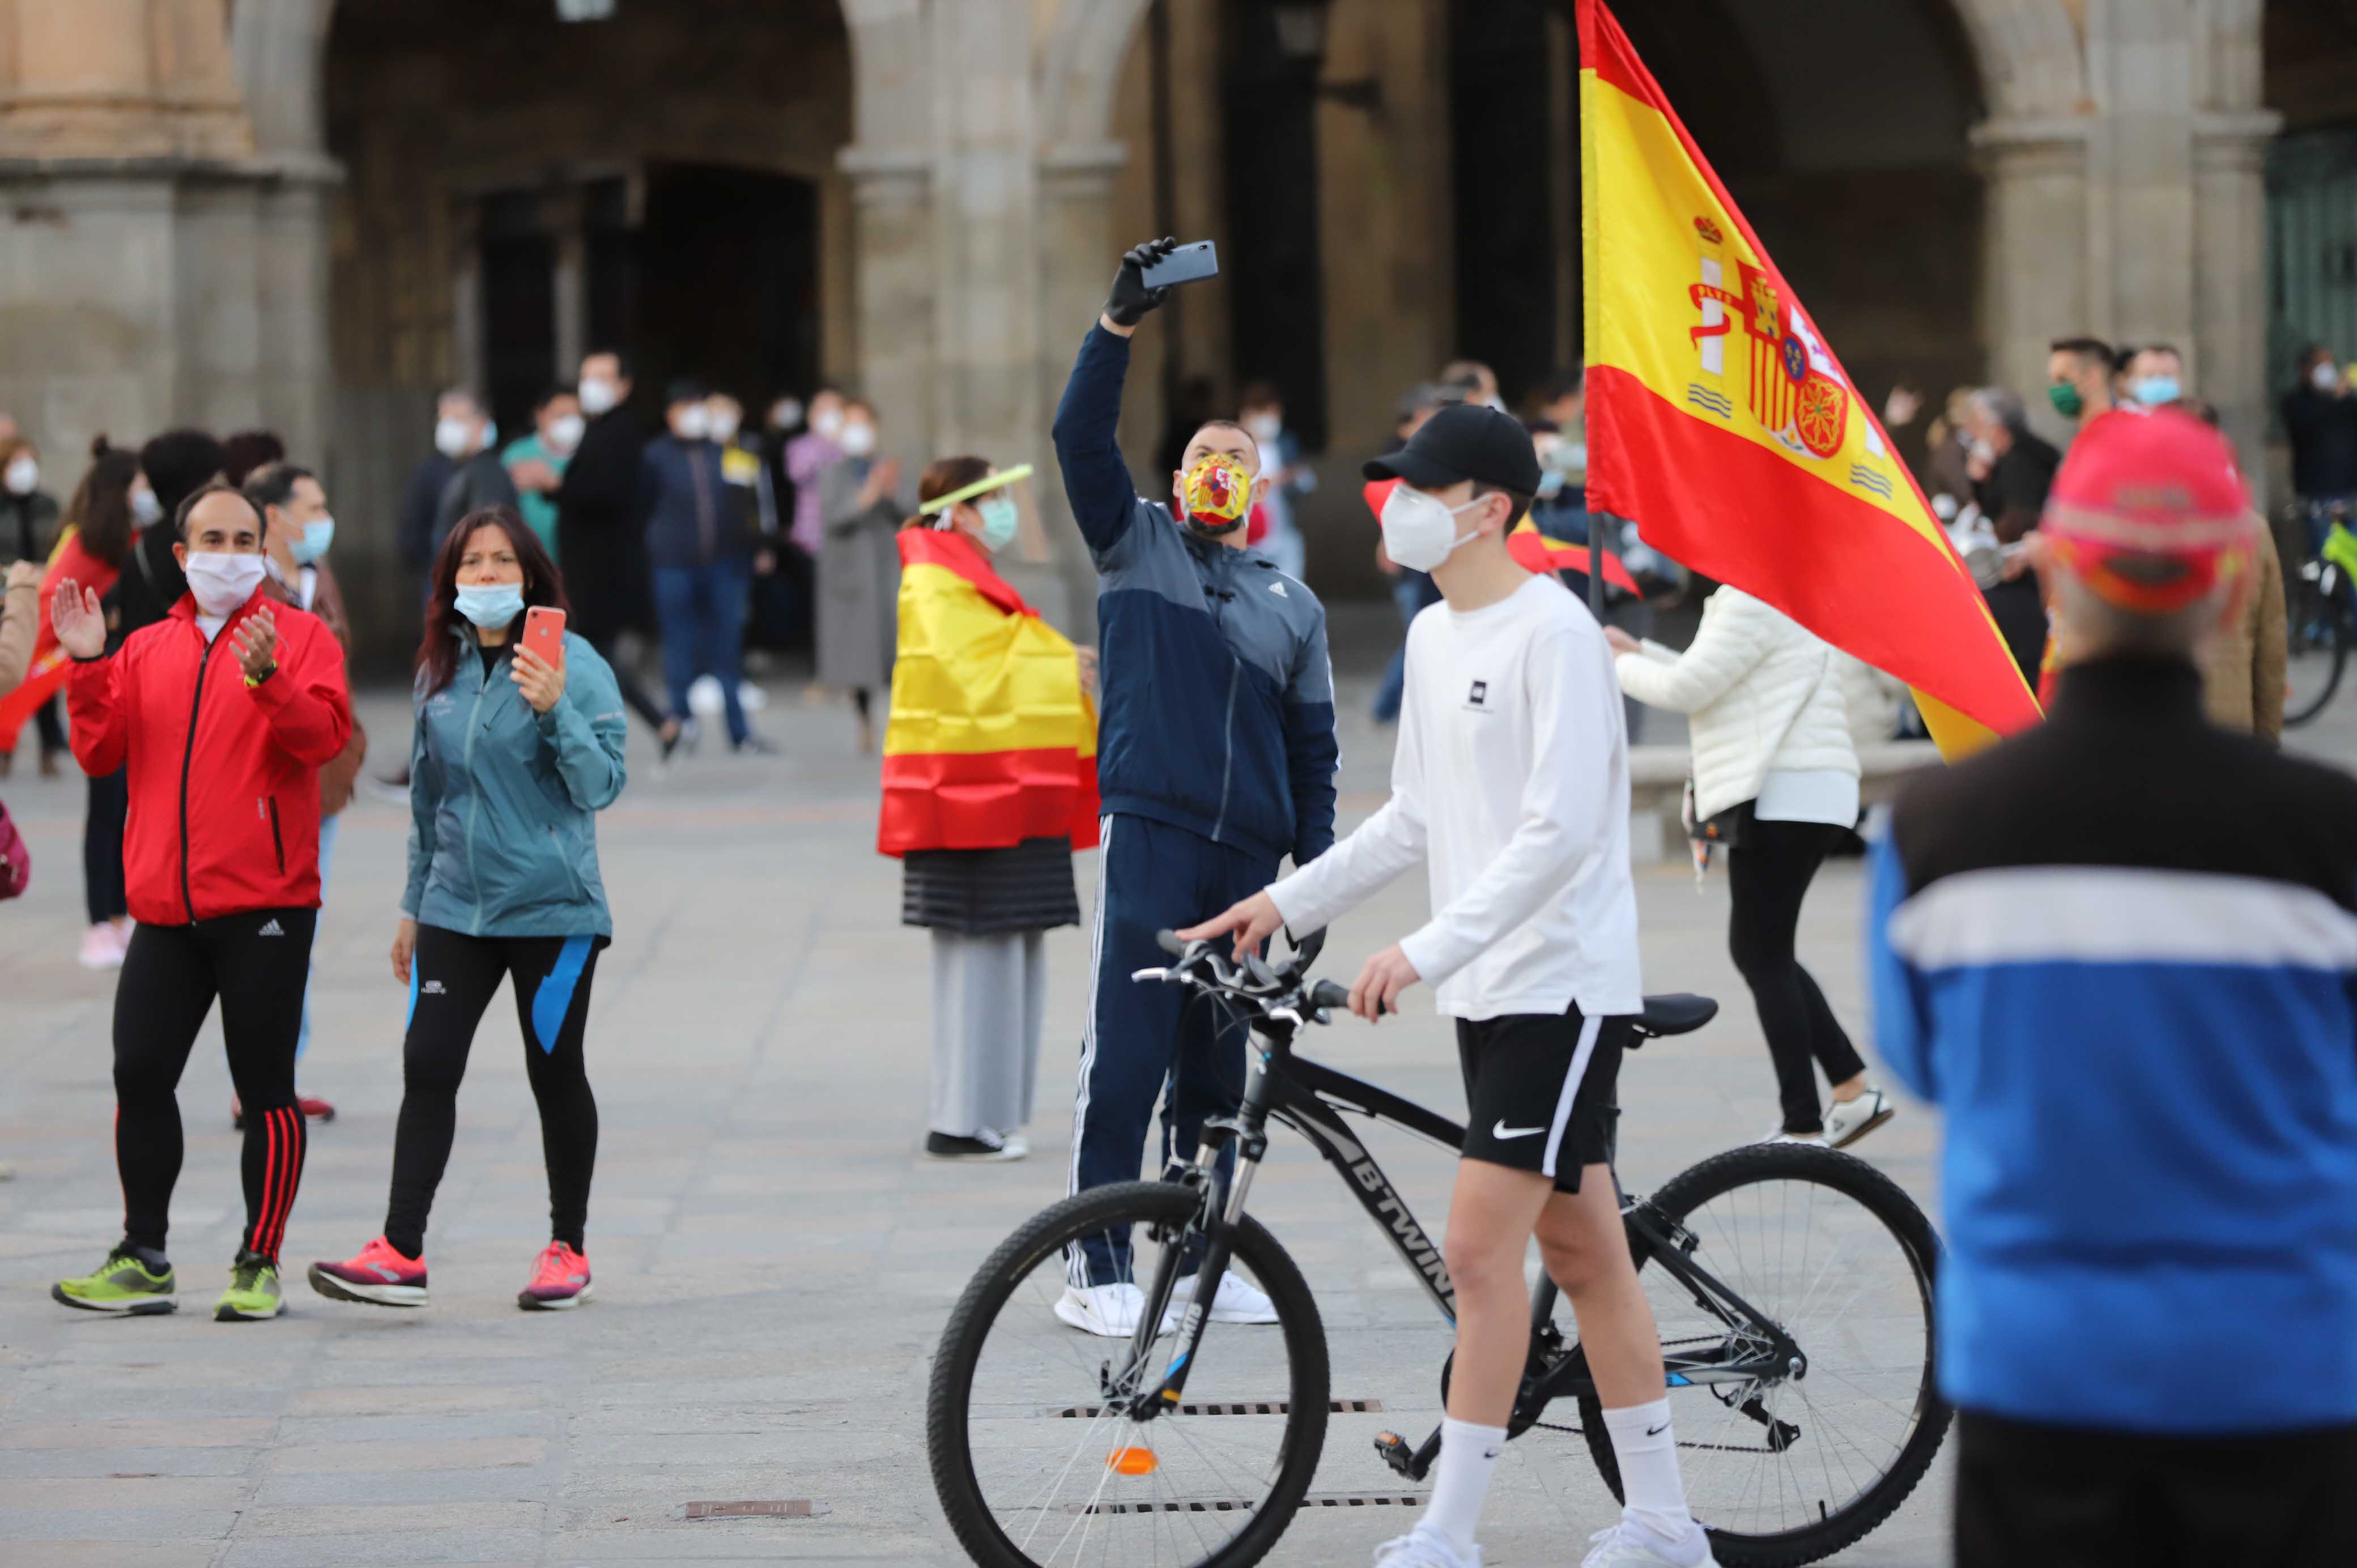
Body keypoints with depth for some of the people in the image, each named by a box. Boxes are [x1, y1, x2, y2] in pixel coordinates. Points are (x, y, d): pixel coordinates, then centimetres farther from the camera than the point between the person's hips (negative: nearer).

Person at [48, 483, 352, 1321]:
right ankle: (142, 1261, 14)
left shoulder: (299, 637, 2)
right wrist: (89, 665, -4)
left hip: (263, 905, -4)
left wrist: (268, 679, -29)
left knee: (265, 1090, -1)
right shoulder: (146, 649, 15)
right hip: (165, 907, 4)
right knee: (140, 1074, 3)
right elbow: (101, 751, 7)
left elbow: (325, 735, -13)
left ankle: (259, 1266, 6)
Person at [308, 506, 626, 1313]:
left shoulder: (574, 663, -8)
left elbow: (602, 786, -13)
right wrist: (414, 905, 22)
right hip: (456, 907, 4)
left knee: (555, 1073, 5)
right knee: (427, 1066, -5)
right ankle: (401, 1252, -7)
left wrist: (553, 711, -27)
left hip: (553, 908, -4)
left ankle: (568, 1248, 18)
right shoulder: (441, 670, 8)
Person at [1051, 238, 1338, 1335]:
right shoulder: (1136, 545, 10)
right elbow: (1080, 437, -4)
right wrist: (1120, 324, -15)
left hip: (1249, 854, 4)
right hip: (1149, 833, -4)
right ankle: (1096, 1271, -6)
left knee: (1217, 1067, 8)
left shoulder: (1293, 607, 18)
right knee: (1127, 1056, -9)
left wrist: (1317, 871, 10)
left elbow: (1312, 749, 18)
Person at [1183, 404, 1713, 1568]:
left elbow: (1559, 830, -23)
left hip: (1561, 983, -9)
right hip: (1489, 990, 9)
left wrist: (1427, 949, -29)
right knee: (1582, 1252, 12)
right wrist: (1288, 902, 13)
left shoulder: (1553, 632, -16)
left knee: (1480, 1251, -11)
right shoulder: (1433, 636, 12)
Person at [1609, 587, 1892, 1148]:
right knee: (1762, 953, 15)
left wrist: (1619, 667, 1)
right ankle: (1853, 1089, 15)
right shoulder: (1754, 597, 18)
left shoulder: (1755, 601, -15)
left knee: (1763, 956, -6)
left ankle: (1804, 1128, -5)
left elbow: (1686, 689, -16)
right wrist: (1638, 652, 21)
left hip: (1784, 800, -11)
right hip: (1793, 801, 11)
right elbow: (1708, 685, 25)